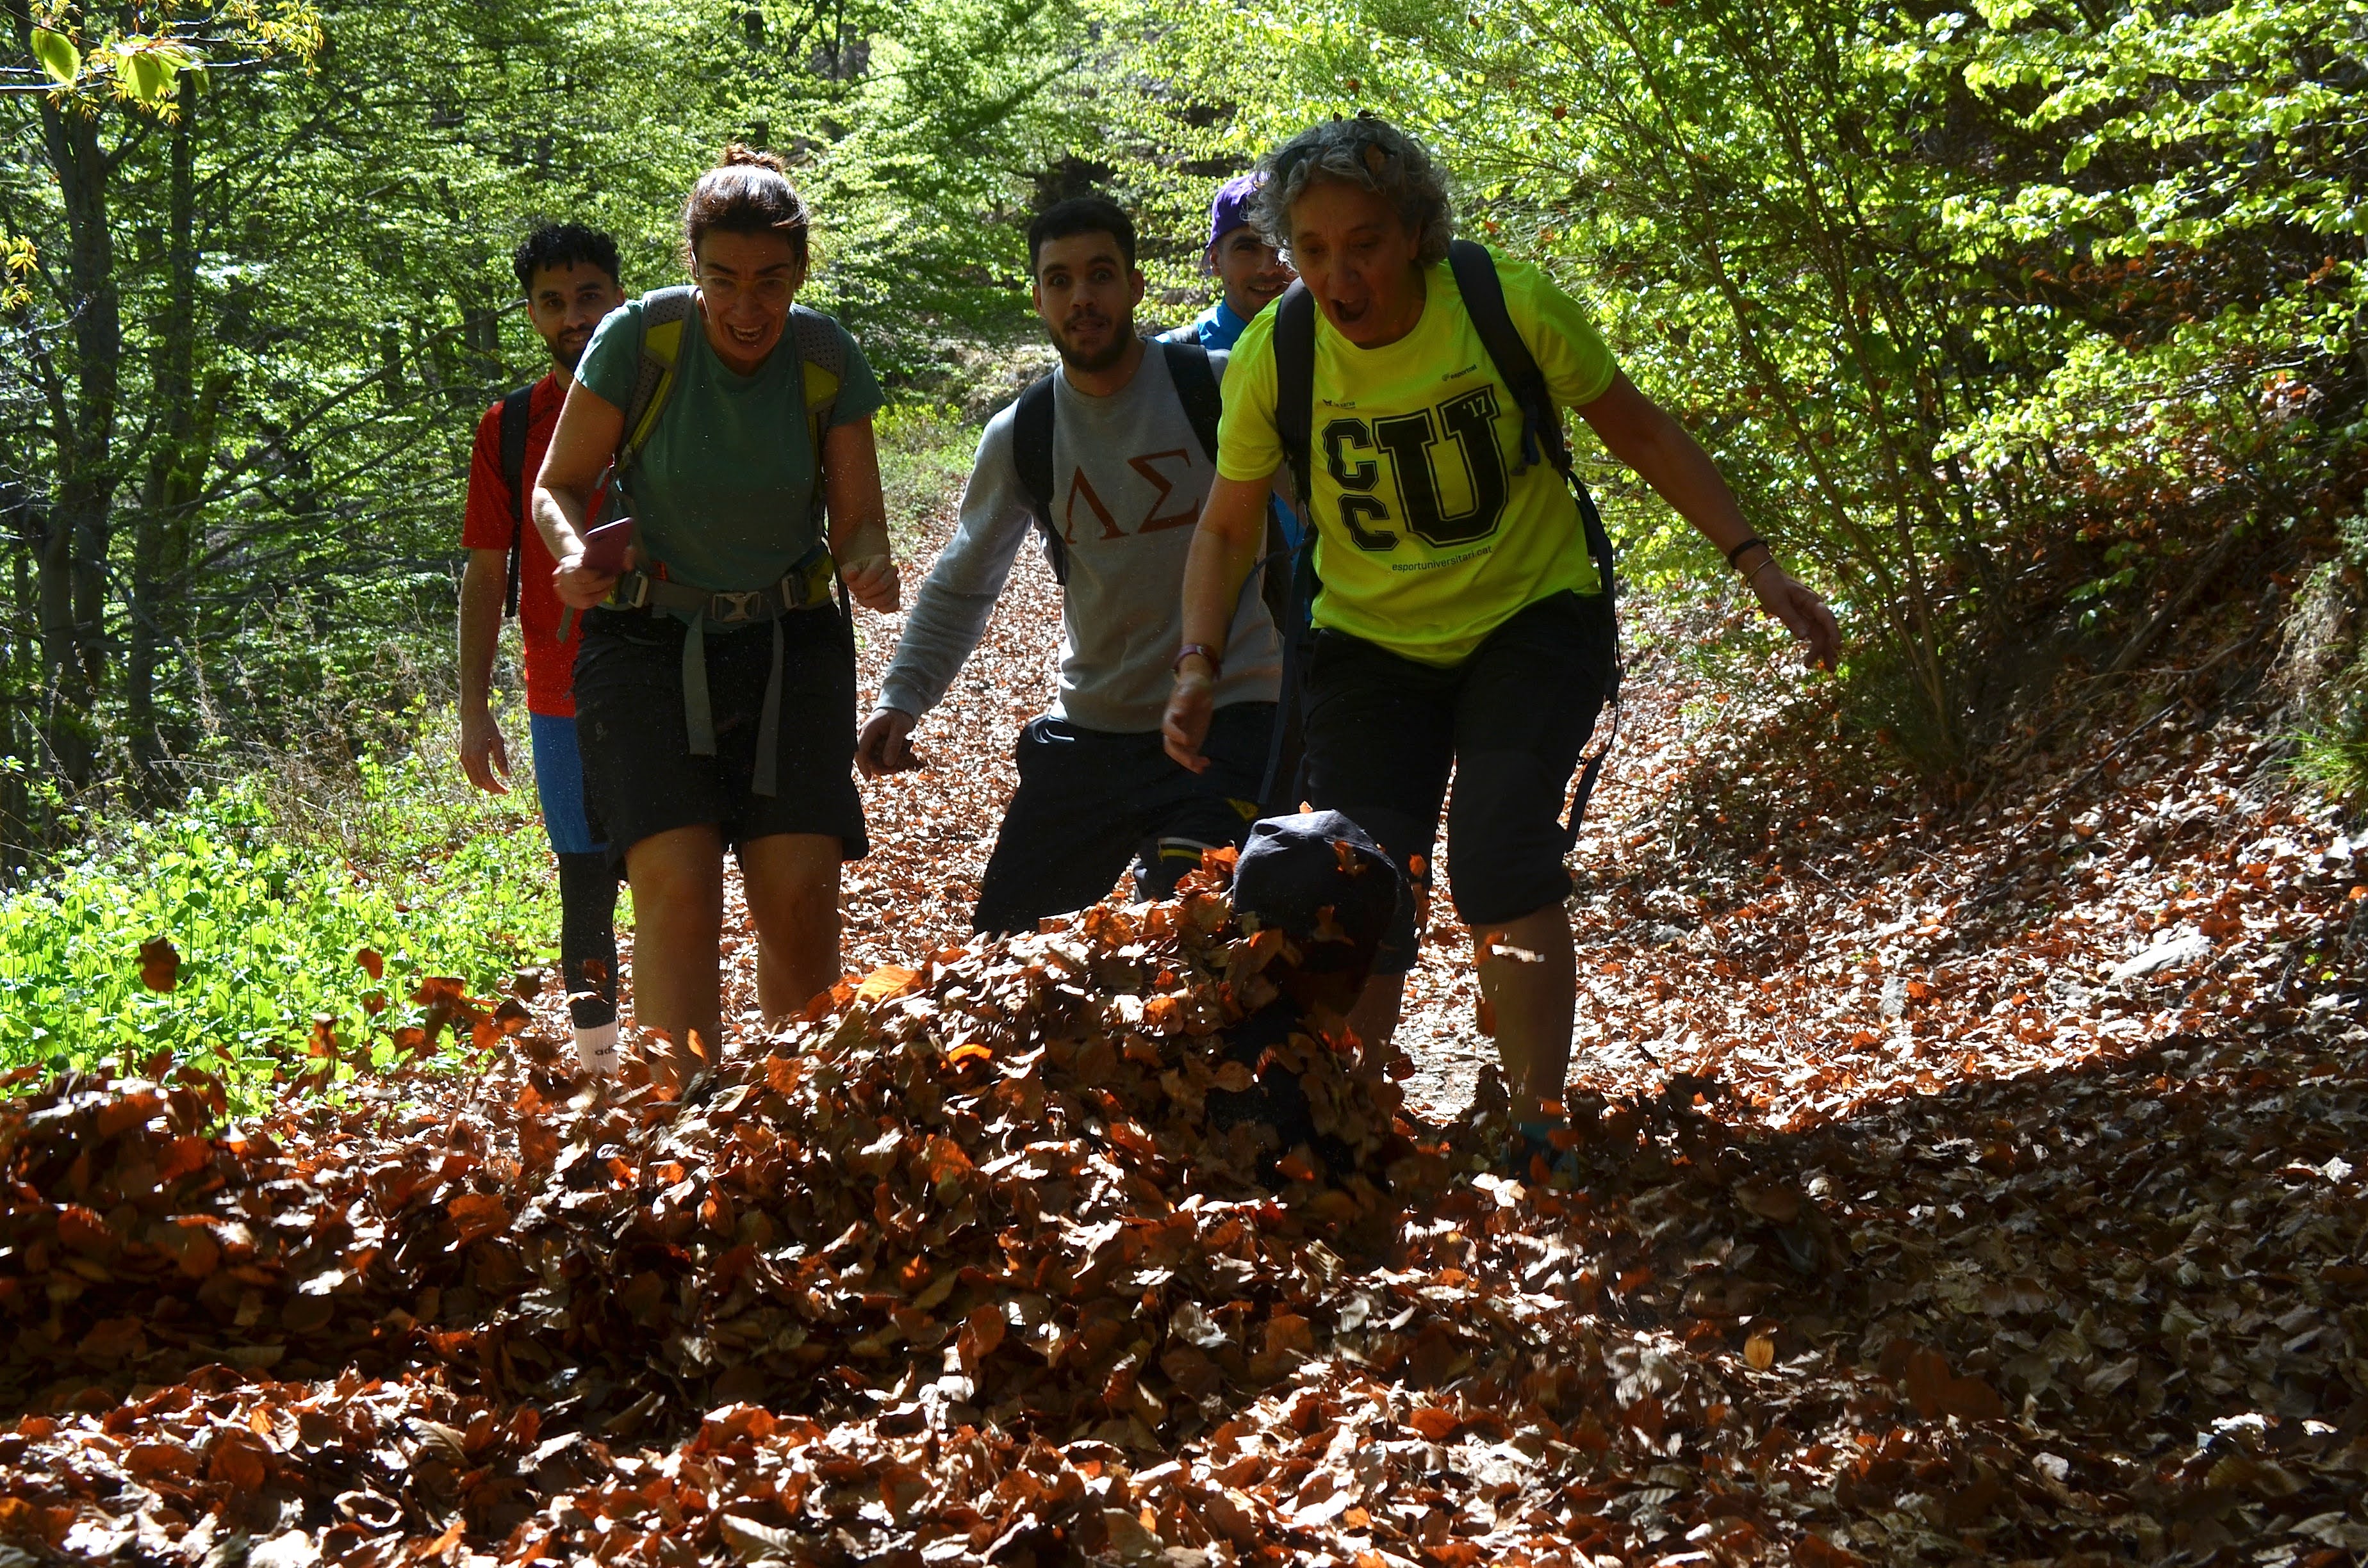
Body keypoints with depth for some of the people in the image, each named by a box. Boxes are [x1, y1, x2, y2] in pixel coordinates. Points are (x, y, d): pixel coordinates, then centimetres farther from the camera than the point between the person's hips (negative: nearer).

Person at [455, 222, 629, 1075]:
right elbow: (488, 572, 9)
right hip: (563, 703, 2)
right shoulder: (508, 428, 6)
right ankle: (597, 1066, 16)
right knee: (586, 892, 7)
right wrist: (475, 710, 4)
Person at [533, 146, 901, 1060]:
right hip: (651, 647, -2)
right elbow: (558, 487, -1)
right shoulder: (640, 339, -11)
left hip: (791, 646, 2)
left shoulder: (827, 359, -4)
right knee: (678, 886, -18)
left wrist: (869, 567, -21)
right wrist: (574, 551, -23)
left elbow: (858, 522, 2)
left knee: (801, 897, -8)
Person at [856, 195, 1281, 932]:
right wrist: (902, 696, 0)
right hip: (1089, 728, 4)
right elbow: (961, 587, 13)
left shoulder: (1222, 390, -7)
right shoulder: (1019, 437, 3)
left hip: (1228, 718, -4)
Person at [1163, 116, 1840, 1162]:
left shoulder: (1509, 305, -19)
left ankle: (1540, 1129, -12)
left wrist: (1757, 565, -10)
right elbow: (1226, 527, 0)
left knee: (1499, 863, -22)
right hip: (1371, 644, 2)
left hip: (1530, 618, -2)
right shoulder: (1273, 355, -14)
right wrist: (1199, 665, -15)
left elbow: (1640, 434, -5)